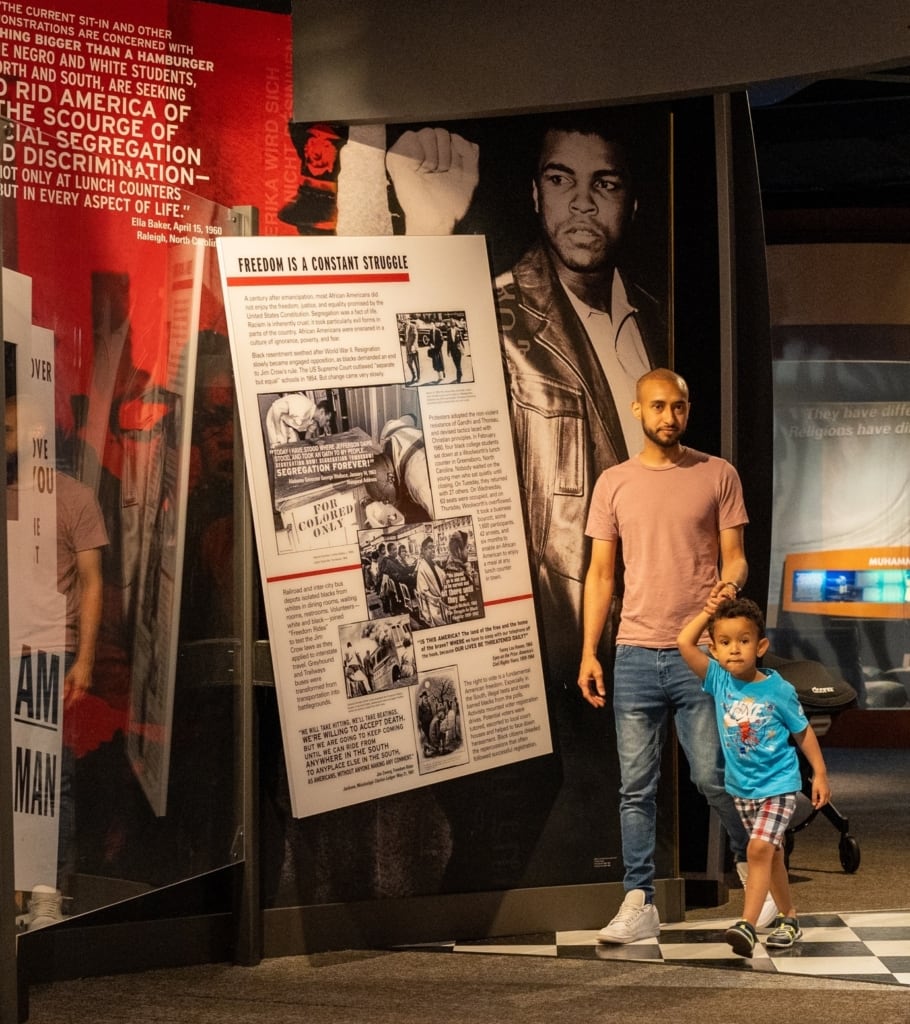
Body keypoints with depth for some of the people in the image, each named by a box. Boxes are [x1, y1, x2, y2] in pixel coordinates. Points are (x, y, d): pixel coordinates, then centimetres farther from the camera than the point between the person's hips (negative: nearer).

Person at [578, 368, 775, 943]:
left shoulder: (718, 475, 4)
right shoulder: (614, 484, 9)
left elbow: (734, 557, 3)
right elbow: (601, 574, 9)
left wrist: (729, 586, -21)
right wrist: (589, 653, 3)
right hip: (636, 655, 2)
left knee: (713, 776, -3)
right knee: (636, 786, 3)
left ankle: (754, 864, 22)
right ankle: (639, 905, 8)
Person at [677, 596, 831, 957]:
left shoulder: (778, 689, -14)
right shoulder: (718, 680, -7)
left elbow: (803, 731, -1)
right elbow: (684, 642, -14)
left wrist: (820, 774, 2)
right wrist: (709, 611, -9)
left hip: (777, 784, -4)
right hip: (741, 787, 5)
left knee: (760, 848, -18)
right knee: (772, 853, 16)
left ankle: (747, 924, -21)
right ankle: (789, 918, 30)